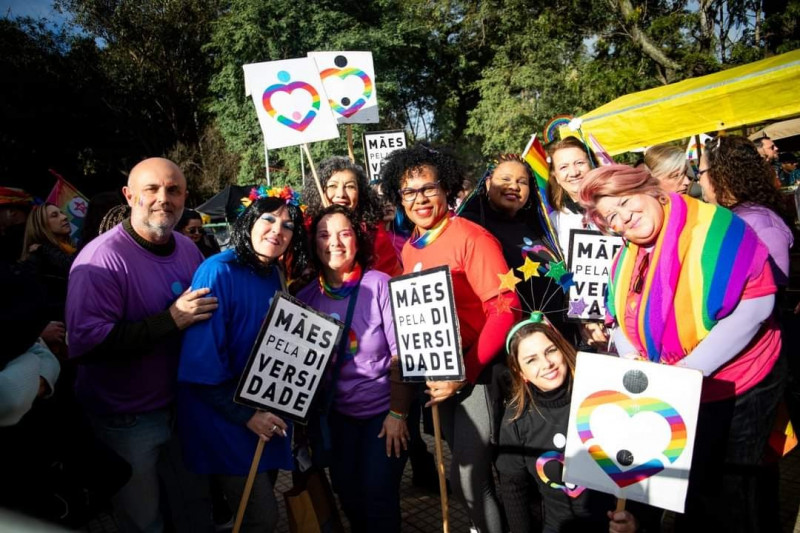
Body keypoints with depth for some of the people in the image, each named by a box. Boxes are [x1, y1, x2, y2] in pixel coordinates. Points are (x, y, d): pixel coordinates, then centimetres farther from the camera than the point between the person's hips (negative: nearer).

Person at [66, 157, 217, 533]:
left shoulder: (188, 249, 1)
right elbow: (85, 342, -28)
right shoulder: (101, 259, -21)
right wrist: (171, 320, -30)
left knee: (195, 502, 22)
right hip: (128, 418, -5)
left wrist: (203, 313, -5)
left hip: (186, 402, 6)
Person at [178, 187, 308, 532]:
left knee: (260, 504, 19)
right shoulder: (218, 272, -19)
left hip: (267, 415, 7)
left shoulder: (276, 277, 4)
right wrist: (244, 414, -19)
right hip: (224, 416, -7)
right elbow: (202, 360, -22)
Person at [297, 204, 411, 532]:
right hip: (338, 413, 4)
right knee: (346, 491, 15)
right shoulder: (306, 298, -4)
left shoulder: (380, 285, -15)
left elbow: (401, 354, -15)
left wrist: (398, 413, -16)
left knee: (379, 495, 2)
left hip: (383, 410, -4)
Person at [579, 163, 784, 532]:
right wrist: (631, 356, -12)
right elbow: (623, 321, 10)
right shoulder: (628, 258, 2)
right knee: (690, 488, 23)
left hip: (736, 390, -6)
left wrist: (691, 369, -28)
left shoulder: (710, 226, -21)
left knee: (723, 495, 10)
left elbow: (755, 304, -26)